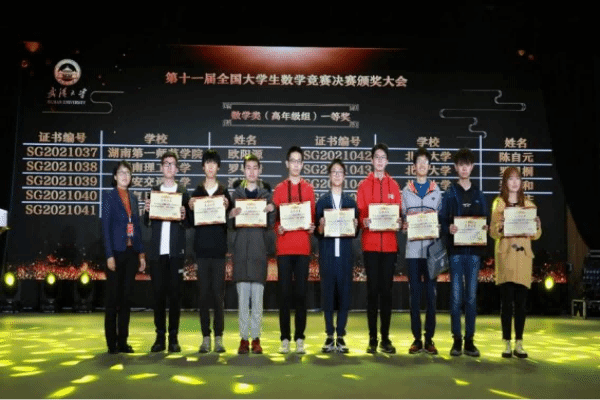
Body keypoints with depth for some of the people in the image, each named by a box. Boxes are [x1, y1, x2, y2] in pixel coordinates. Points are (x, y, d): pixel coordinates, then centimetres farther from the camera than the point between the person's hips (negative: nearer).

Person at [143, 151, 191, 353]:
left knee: (175, 293, 1)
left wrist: (184, 217, -16)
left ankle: (173, 338, 8)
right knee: (158, 293, 3)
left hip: (176, 251, -1)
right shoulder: (153, 191, 12)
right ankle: (160, 337, 12)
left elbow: (189, 223, 5)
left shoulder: (183, 192, 7)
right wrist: (147, 211, -10)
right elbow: (147, 223, 9)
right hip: (157, 251, 1)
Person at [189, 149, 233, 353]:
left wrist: (226, 209, -13)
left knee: (218, 294, 0)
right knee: (203, 294, 4)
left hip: (219, 248, -1)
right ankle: (205, 337, 11)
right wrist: (190, 208, -11)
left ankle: (218, 337, 7)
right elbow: (190, 223, 6)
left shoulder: (225, 192, 5)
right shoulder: (196, 192, 8)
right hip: (201, 248, 1)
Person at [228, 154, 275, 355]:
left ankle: (256, 338, 9)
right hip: (241, 249, 0)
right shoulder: (236, 193, 9)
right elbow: (230, 225, 6)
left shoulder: (266, 193, 9)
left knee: (257, 296, 1)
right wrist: (231, 215, -14)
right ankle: (244, 338, 8)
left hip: (259, 249, 0)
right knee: (242, 296, 0)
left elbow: (271, 225, 6)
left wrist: (272, 211, -12)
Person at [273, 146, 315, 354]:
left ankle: (299, 338, 8)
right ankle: (285, 338, 7)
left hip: (303, 246, 1)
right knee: (285, 292, 0)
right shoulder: (279, 189, 8)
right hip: (284, 246, -1)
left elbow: (313, 215, 11)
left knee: (301, 292, 1)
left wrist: (312, 227, -9)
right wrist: (277, 228, -13)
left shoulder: (309, 189, 11)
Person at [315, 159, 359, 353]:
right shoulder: (322, 201, 6)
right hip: (327, 253, -1)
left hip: (345, 253, 1)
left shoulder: (351, 201, 11)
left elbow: (356, 233, 9)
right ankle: (329, 336, 9)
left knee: (345, 292, 1)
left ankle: (340, 335, 10)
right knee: (327, 292, 0)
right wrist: (321, 226, -17)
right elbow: (317, 233, 3)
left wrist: (355, 226, -11)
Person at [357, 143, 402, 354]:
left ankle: (385, 338, 12)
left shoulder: (394, 185, 10)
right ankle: (372, 338, 6)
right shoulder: (363, 185, 5)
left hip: (390, 243, 2)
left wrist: (398, 222, -11)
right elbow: (359, 213, 1)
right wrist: (364, 221, -19)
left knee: (387, 289, 4)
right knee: (372, 289, -1)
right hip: (370, 243, -2)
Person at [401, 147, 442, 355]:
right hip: (413, 248, 0)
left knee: (431, 293, 1)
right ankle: (416, 339, 10)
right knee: (414, 294, 2)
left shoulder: (436, 190, 10)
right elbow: (402, 217, 9)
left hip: (431, 247, 0)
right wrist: (405, 225, -11)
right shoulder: (406, 190, 10)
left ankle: (429, 339, 9)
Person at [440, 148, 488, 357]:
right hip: (456, 249, -2)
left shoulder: (479, 194, 12)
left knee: (471, 296, 5)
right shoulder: (449, 193, 4)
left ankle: (469, 340, 11)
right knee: (456, 296, -2)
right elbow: (442, 221, 0)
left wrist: (485, 228, -8)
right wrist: (449, 229, -20)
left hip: (474, 249, 3)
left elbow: (485, 220, 13)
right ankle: (457, 340, 6)